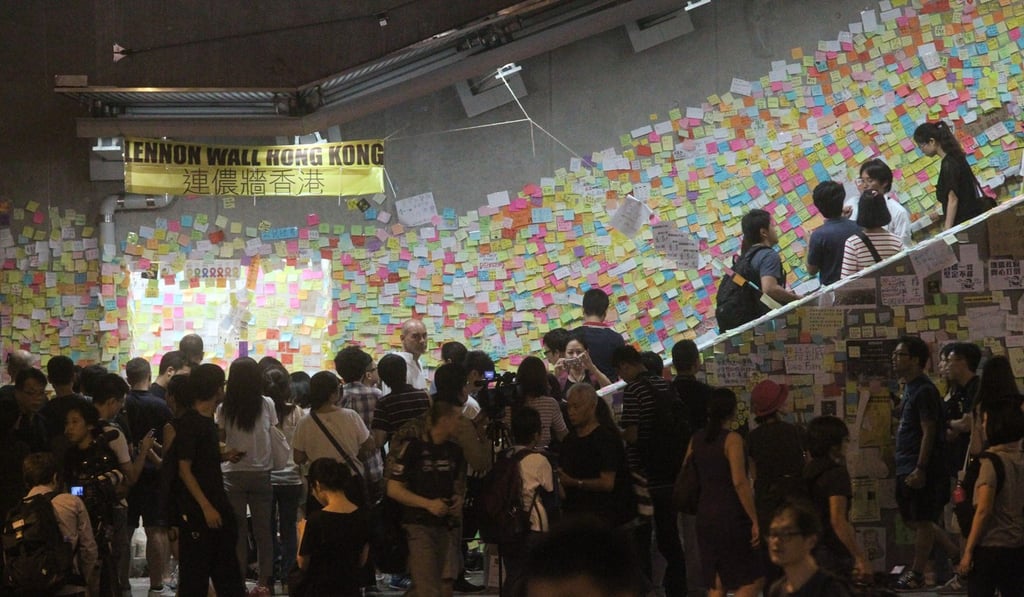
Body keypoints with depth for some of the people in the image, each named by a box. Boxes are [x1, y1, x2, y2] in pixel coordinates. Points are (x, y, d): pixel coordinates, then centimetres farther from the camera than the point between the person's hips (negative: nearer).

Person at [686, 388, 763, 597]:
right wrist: (755, 521, -17)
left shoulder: (696, 439, 7)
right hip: (731, 517, -7)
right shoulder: (732, 439, -12)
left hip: (705, 516, 7)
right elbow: (739, 482, -19)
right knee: (752, 579, 1)